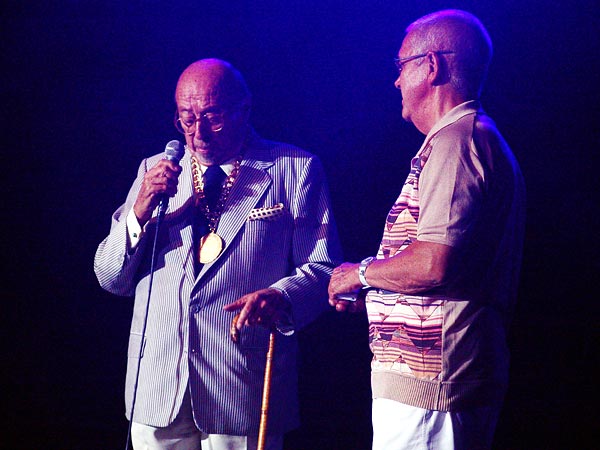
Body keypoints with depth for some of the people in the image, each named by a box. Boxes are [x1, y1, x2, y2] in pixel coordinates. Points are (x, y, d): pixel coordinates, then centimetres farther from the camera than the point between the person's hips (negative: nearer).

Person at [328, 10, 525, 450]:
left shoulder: (454, 141, -13)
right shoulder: (481, 140, 21)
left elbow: (434, 263, -24)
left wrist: (362, 274, -7)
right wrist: (369, 296, 22)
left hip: (425, 381, -11)